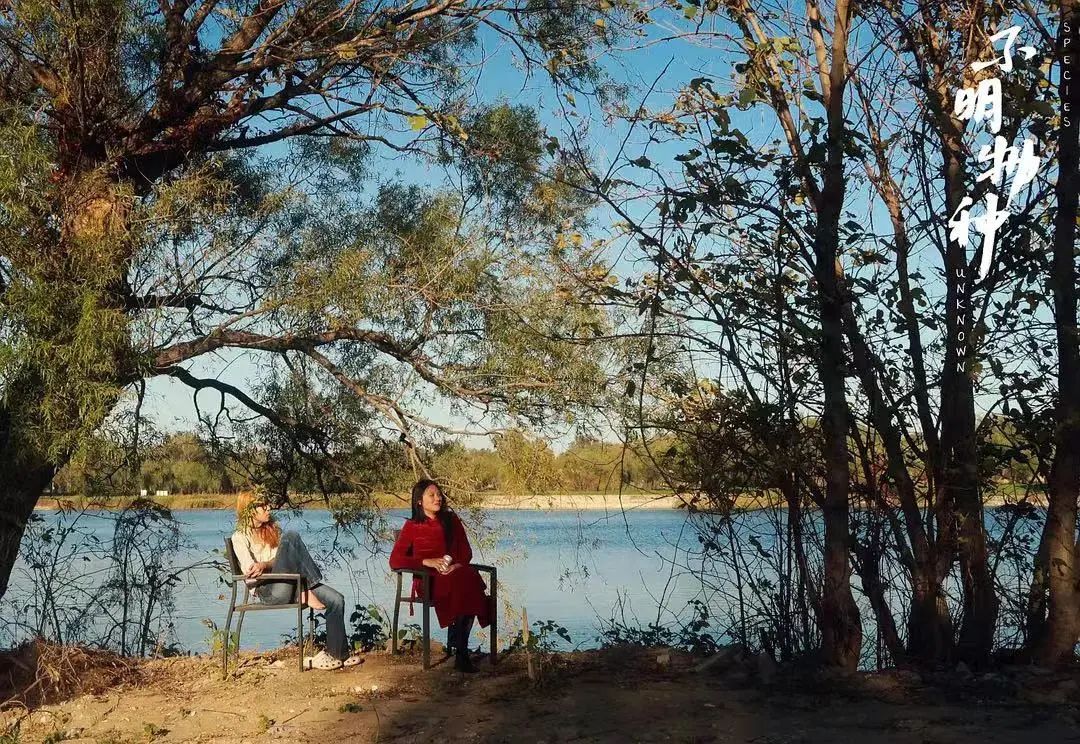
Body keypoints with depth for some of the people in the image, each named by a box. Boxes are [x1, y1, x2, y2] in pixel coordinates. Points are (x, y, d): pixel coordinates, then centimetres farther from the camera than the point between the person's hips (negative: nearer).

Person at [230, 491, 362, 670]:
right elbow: (249, 572, -10)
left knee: (336, 600, -15)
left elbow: (282, 560, 8)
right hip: (268, 591, -7)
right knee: (291, 537, -26)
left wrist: (264, 565, -11)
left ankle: (338, 654, -8)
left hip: (291, 585, 7)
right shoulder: (240, 537, 3)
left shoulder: (273, 529, 22)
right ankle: (307, 593, -23)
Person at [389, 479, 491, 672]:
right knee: (462, 584, -35)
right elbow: (395, 560, 1)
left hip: (456, 573, 3)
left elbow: (466, 551, 16)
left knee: (469, 577, -35)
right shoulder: (412, 526, 8)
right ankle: (459, 651, -30)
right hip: (428, 580, -3)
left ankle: (458, 648, -31)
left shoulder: (451, 520, 19)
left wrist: (458, 564, -8)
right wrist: (427, 561, -12)